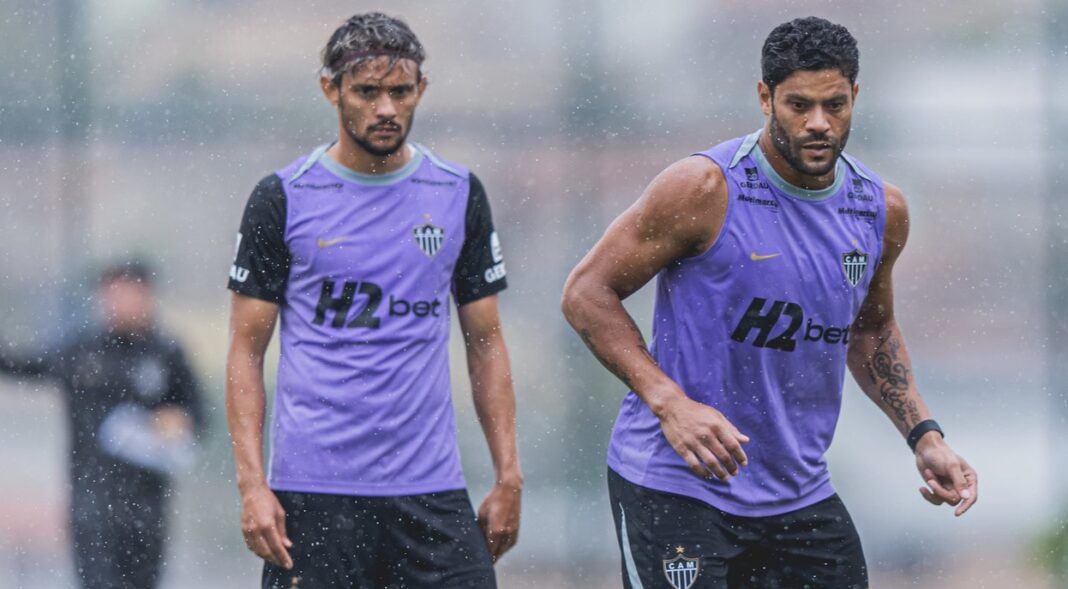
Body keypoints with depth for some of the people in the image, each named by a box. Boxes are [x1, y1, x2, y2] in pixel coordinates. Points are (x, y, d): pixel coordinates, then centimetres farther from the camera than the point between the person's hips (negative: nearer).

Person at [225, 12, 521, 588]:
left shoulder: (458, 194, 9)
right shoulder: (283, 199, 1)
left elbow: (485, 343, 13)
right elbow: (246, 350, 2)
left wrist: (508, 477, 6)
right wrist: (252, 485, -8)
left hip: (431, 484, 2)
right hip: (312, 491, -2)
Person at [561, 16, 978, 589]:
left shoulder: (881, 209, 4)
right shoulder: (705, 188, -14)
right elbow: (586, 293, -11)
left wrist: (924, 437, 10)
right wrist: (669, 403, -22)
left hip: (799, 493, 6)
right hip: (673, 486, -6)